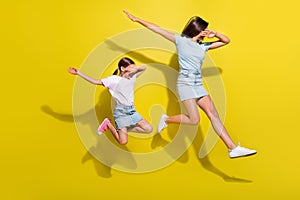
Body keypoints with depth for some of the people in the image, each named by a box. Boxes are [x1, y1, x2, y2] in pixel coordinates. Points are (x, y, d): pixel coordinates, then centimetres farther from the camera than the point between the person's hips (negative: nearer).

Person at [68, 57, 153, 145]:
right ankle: (108, 124, 11)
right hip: (120, 111, -6)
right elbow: (96, 81, -10)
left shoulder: (132, 77, 8)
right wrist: (78, 73, -15)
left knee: (149, 129, -4)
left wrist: (135, 68, -7)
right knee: (123, 141, -13)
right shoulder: (114, 79, -7)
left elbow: (144, 68, 15)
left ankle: (123, 129, 7)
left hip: (131, 110, 6)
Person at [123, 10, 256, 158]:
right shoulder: (181, 40, 5)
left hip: (199, 85, 5)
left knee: (213, 114, -6)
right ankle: (166, 120, 10)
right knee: (194, 120, -15)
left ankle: (233, 148, -8)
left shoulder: (203, 46, 18)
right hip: (185, 84, -5)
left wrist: (215, 34, 7)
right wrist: (137, 20, 3)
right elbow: (156, 29, 3)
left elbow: (226, 41, 25)